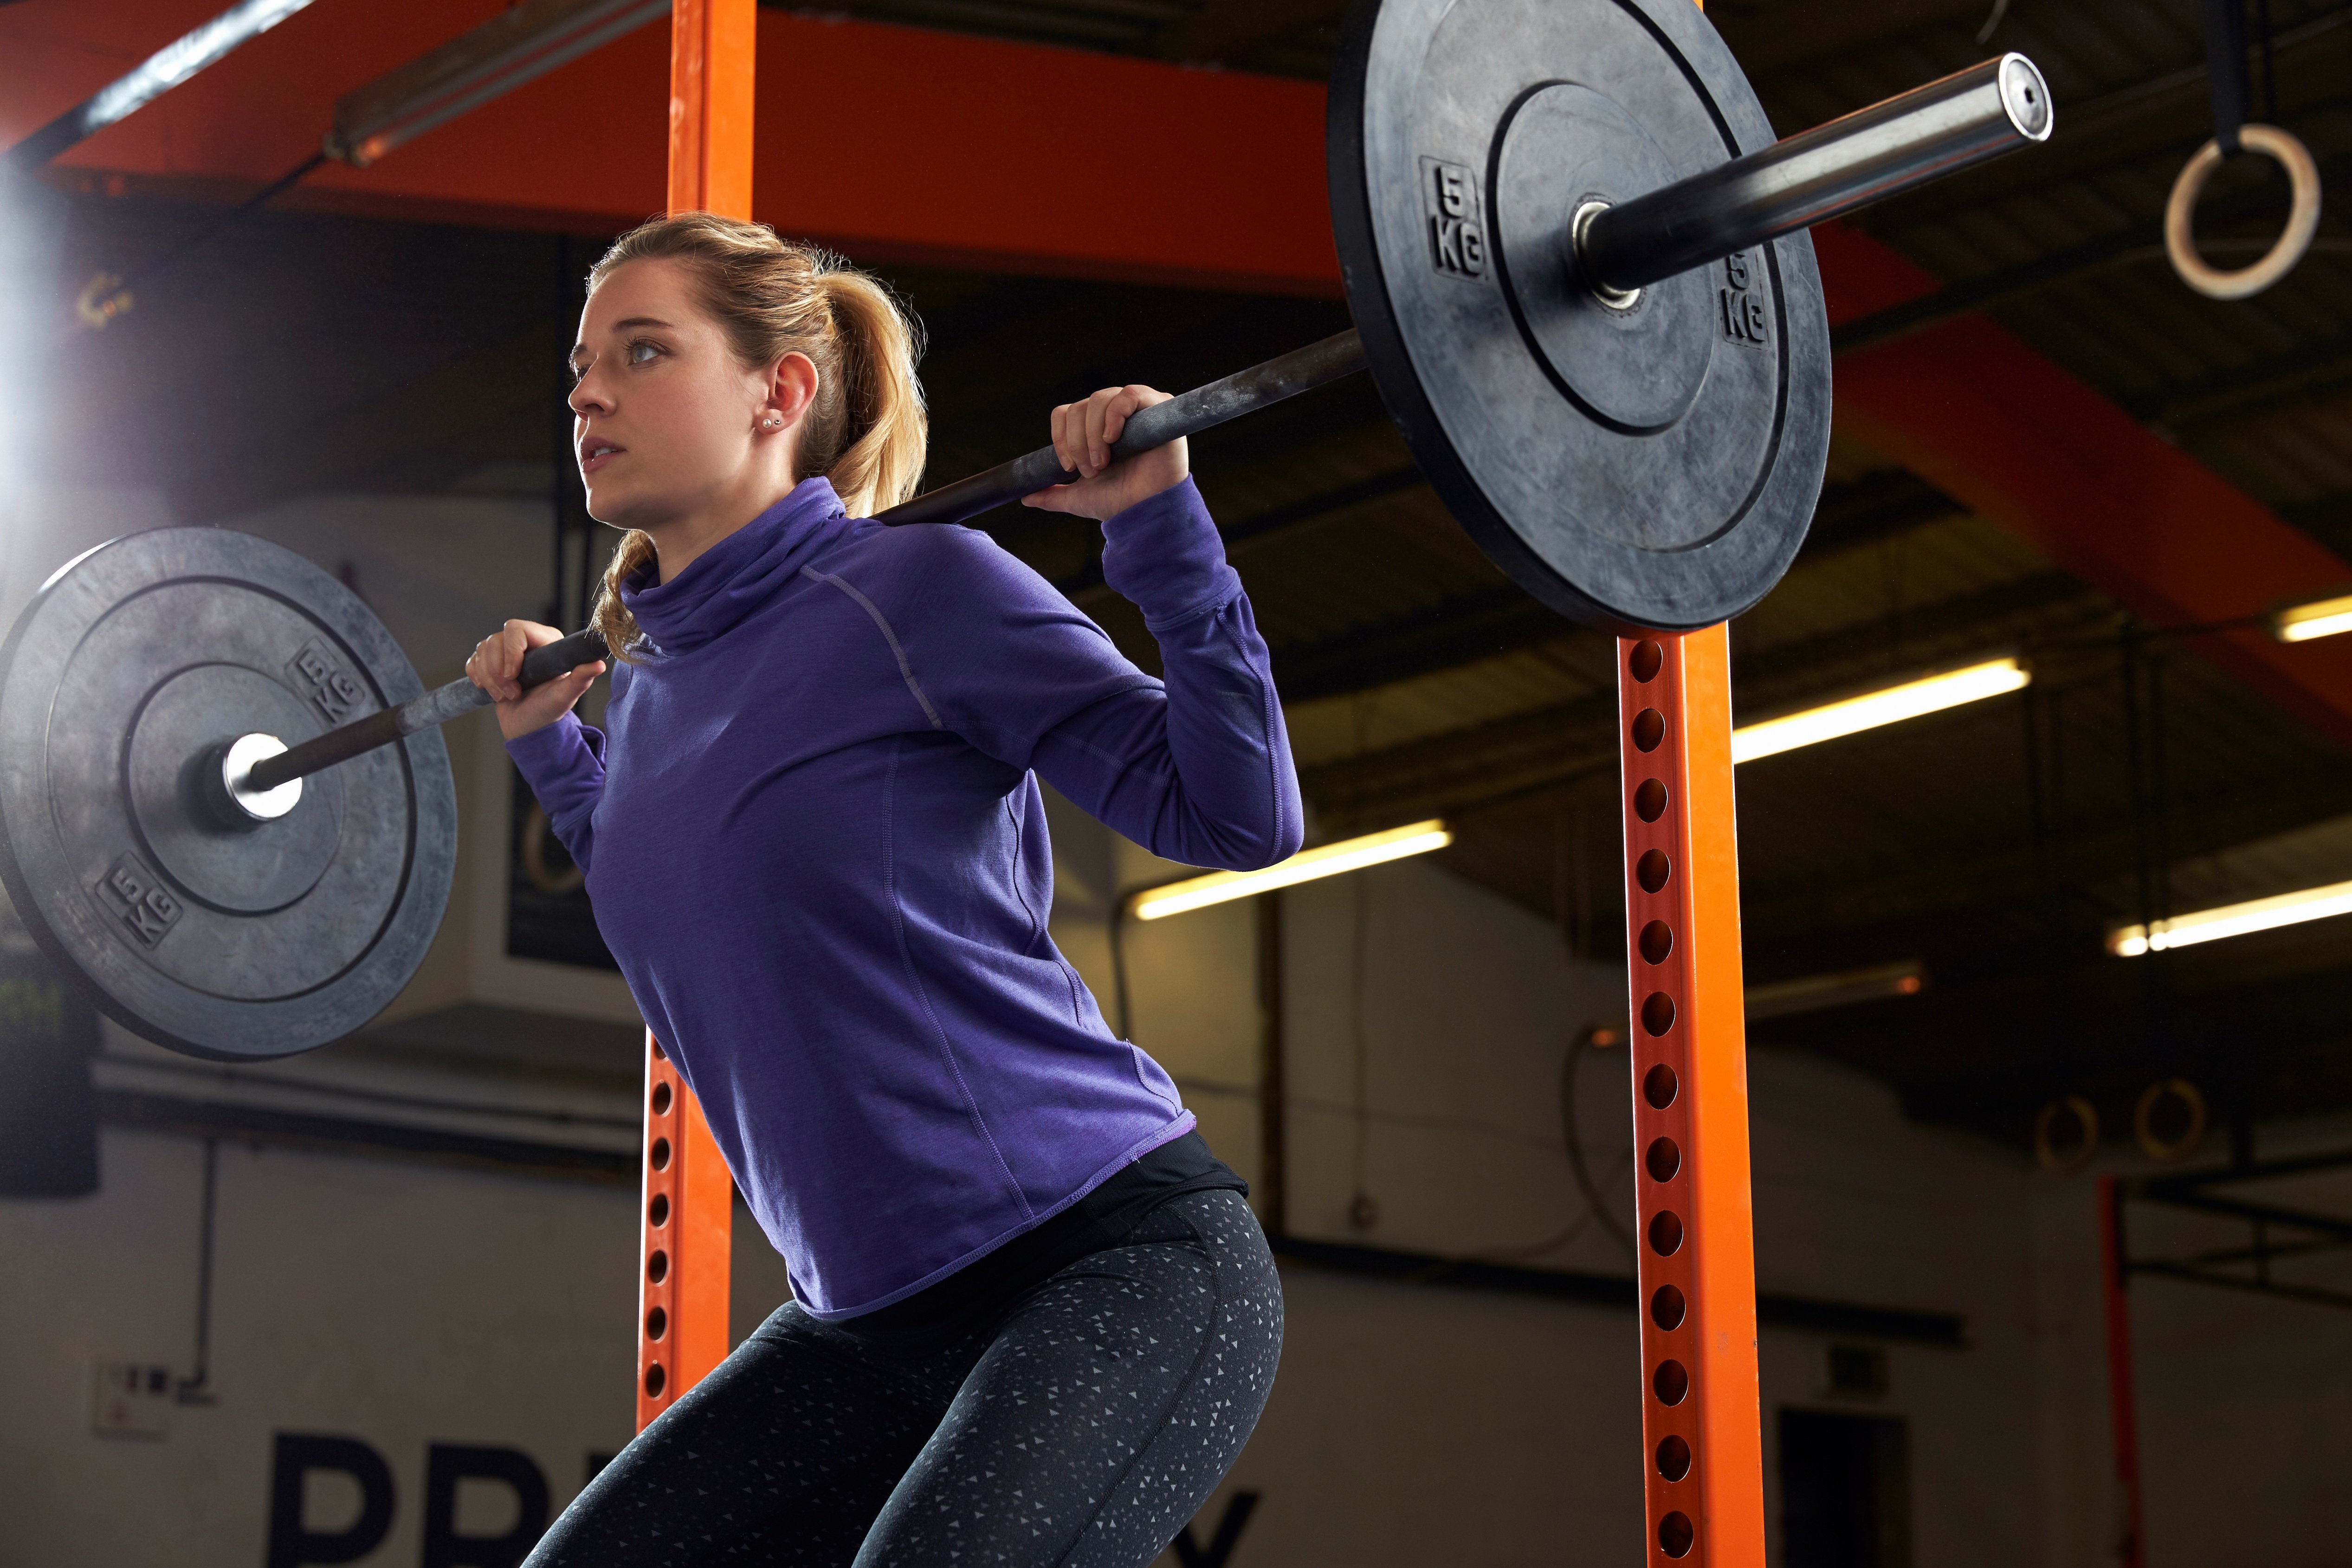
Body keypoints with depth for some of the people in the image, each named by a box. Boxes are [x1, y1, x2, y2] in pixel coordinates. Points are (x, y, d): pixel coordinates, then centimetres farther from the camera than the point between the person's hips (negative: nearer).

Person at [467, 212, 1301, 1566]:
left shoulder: (918, 589, -11)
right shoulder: (651, 690, 9)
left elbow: (1241, 820, -11)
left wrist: (1162, 527, -17)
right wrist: (546, 745, 26)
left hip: (1120, 1263, -8)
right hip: (874, 1322, 8)